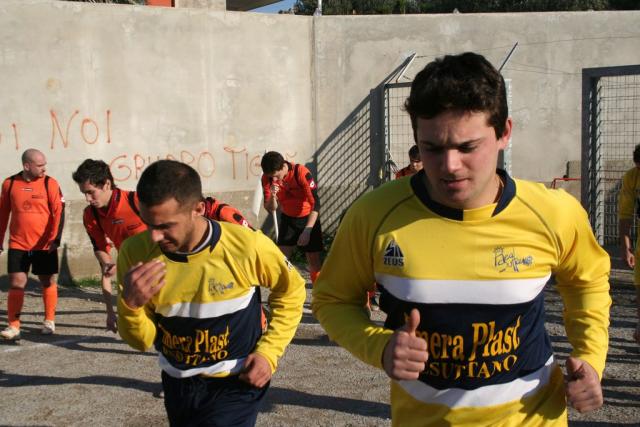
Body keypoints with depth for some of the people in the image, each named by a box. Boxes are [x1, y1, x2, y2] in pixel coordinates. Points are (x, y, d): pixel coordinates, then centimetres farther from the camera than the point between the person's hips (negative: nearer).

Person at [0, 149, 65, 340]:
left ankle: (49, 321, 24)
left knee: (47, 282, 9)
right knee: (16, 283, -3)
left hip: (45, 245, -1)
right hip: (18, 244, 1)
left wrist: (55, 238, -15)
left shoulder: (50, 183, -5)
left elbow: (59, 212, -7)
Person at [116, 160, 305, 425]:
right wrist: (130, 304, -27)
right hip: (176, 387, 4)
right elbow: (142, 341, -7)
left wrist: (268, 353, -11)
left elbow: (291, 292, -2)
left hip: (233, 386, -3)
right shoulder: (135, 252, -15)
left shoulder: (246, 246, -23)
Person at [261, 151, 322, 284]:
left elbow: (315, 204, -27)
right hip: (287, 219, 3)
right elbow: (270, 209, -9)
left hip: (308, 218, -3)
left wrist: (307, 231, -33)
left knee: (314, 259, -3)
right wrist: (272, 196, -31)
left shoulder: (301, 172, -27)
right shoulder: (267, 178, -14)